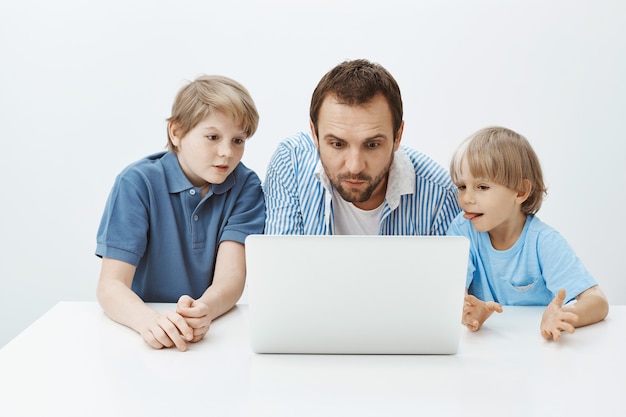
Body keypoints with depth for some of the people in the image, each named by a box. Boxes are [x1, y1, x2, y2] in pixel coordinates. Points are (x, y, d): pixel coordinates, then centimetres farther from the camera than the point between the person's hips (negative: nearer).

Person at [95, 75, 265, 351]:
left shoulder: (245, 186, -3)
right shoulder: (138, 182, -7)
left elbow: (231, 276, -13)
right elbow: (110, 285, -13)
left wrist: (204, 310, -35)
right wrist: (148, 319, -34)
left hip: (214, 332, 1)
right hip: (146, 340, -1)